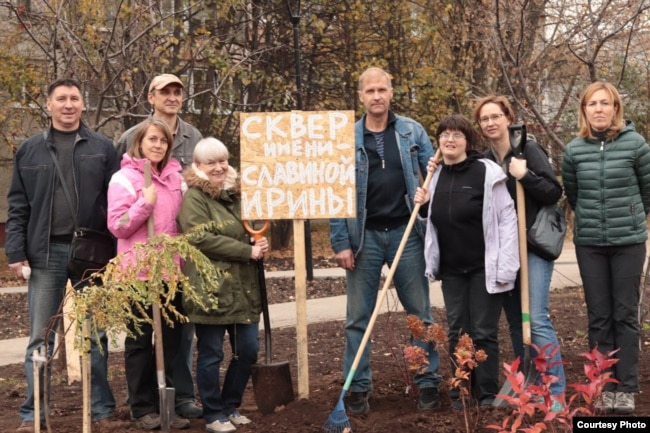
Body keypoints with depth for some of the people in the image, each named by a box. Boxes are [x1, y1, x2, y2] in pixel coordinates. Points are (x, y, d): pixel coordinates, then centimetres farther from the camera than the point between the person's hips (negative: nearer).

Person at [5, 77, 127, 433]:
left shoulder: (102, 148, 5)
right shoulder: (30, 150, 7)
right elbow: (18, 207, 6)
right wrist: (16, 253, -2)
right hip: (46, 253, 0)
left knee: (95, 335, 7)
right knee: (40, 338, 4)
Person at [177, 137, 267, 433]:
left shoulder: (236, 194, 15)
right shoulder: (193, 199, -8)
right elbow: (204, 240, -19)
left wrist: (260, 245, 1)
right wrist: (248, 251, -18)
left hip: (243, 288, 7)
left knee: (247, 350, 9)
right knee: (211, 354, 3)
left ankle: (231, 406, 26)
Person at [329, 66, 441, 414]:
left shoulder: (412, 131, 4)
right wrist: (340, 241, -6)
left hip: (405, 233, 1)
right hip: (364, 236, 0)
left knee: (420, 312, 7)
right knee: (358, 317, 4)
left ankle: (428, 382, 18)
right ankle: (357, 387, 14)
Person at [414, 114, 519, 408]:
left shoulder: (486, 172, -10)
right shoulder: (435, 175, 6)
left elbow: (507, 219, -11)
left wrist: (505, 267, -16)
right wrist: (423, 205, -3)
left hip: (484, 267, -5)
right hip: (451, 269, 5)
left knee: (484, 333, 1)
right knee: (456, 333, 10)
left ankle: (487, 397, 12)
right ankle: (459, 394, 20)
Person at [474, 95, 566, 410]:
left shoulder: (528, 149, -6)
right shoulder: (484, 161, 9)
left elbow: (554, 193, -10)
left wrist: (525, 175, -23)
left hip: (533, 246, -5)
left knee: (536, 319, -11)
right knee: (515, 322, 9)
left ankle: (557, 391, -4)